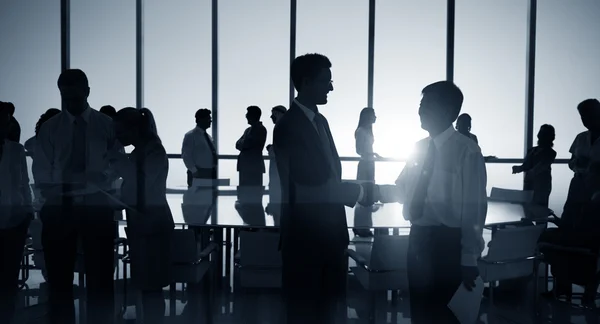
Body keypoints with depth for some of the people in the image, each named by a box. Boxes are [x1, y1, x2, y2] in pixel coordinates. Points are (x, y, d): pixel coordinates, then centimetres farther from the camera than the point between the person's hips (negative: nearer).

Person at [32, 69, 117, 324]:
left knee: (100, 280, 5)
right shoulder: (50, 128, 7)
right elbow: (41, 171, 4)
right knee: (59, 279, 9)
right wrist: (54, 193, -12)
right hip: (59, 208, 2)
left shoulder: (106, 125, 3)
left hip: (97, 208, -1)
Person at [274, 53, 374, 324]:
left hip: (328, 233, 8)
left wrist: (359, 190, -3)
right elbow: (311, 188, -19)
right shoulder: (288, 126, -15)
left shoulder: (320, 121, 12)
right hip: (305, 236, -8)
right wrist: (359, 192, -13)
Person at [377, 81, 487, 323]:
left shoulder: (467, 151, -12)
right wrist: (375, 190, -6)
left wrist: (469, 259, -12)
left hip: (447, 241, -6)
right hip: (418, 237, 6)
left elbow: (474, 208, -13)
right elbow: (403, 190, 13)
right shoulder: (420, 147, 8)